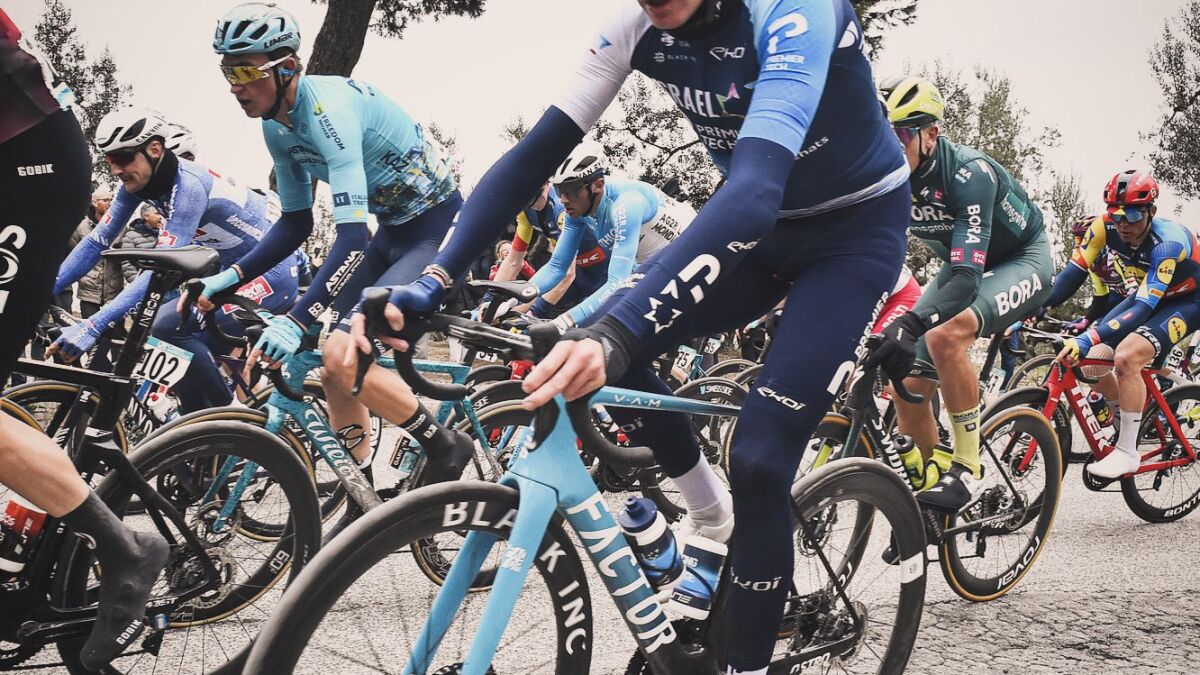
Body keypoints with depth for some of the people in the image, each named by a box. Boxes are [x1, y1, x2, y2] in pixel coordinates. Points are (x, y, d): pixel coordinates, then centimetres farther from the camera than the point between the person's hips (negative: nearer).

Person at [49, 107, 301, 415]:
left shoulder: (187, 185, -26)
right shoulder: (138, 182, -1)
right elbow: (97, 242, 1)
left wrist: (93, 327, -38)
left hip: (273, 276, -9)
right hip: (236, 272, 9)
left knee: (169, 327, -22)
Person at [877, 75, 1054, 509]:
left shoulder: (968, 173, -34)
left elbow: (967, 278, -43)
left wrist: (912, 324, -59)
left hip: (1021, 260, -6)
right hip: (962, 265, 7)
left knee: (945, 336, -35)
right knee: (909, 387, -7)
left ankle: (968, 470, -22)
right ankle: (926, 488, 10)